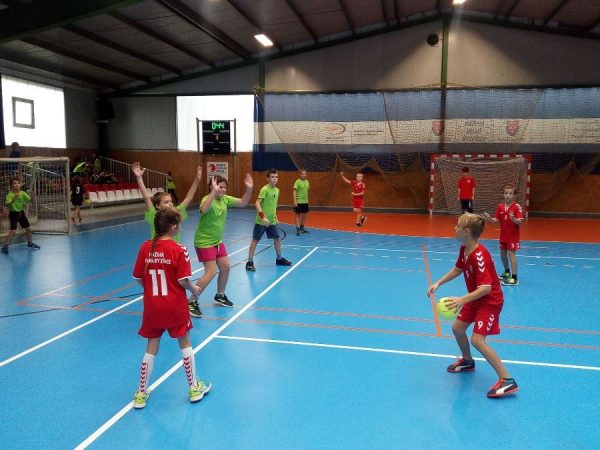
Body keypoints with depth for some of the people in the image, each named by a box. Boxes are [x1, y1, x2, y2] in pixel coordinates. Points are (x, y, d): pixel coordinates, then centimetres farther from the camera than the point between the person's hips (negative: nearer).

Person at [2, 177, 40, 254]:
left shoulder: (22, 193, -3)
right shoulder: (10, 194, -16)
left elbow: (29, 200, -7)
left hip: (21, 212, 5)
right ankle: (5, 246, -2)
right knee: (13, 231, -14)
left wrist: (32, 196, -23)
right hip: (13, 213, -5)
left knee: (28, 229, 12)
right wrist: (14, 199, -41)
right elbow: (7, 205, -30)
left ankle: (30, 243, 31)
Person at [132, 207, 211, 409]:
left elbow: (138, 278, 1)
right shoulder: (179, 250, -15)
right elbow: (183, 281, -16)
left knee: (151, 348, 15)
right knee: (185, 344, 14)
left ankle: (141, 393, 24)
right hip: (175, 307, -3)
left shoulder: (145, 248, -4)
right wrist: (194, 289, 3)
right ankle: (194, 388, 26)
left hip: (152, 307, 3)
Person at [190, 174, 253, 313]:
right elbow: (204, 210, -45)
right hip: (204, 242, -8)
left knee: (226, 268, 13)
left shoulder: (225, 199, 0)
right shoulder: (208, 199, -22)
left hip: (217, 241, 8)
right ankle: (192, 301, -2)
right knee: (211, 272, -13)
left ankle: (220, 296, 33)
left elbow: (243, 203, 4)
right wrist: (214, 192, -50)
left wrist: (249, 189, -11)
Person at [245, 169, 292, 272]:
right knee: (255, 240, 1)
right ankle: (250, 262, 8)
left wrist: (275, 217, 17)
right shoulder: (264, 189, -16)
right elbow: (257, 204, -22)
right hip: (261, 221, -7)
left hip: (272, 221, 7)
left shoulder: (277, 190, 7)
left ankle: (279, 259, 29)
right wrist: (263, 217, -30)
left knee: (277, 238, 12)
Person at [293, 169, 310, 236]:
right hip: (299, 202, -6)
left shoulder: (307, 181, 8)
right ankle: (297, 229, 2)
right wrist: (295, 201, -19)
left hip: (305, 201, 6)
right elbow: (294, 192, -13)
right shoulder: (297, 182, -11)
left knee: (304, 215, 12)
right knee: (298, 215, 0)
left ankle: (302, 228, 25)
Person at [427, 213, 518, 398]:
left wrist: (462, 300, -45)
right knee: (457, 328, 15)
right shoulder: (464, 249, -4)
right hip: (475, 299, 9)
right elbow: (458, 269, 15)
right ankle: (467, 362, 41)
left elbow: (486, 287, -37)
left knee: (477, 340, -17)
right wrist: (438, 283, 6)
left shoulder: (479, 255, -31)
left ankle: (507, 381, -7)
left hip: (490, 301, -9)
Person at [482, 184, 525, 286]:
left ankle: (514, 278, -6)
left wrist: (513, 219, -42)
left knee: (511, 253, -11)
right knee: (503, 253, 17)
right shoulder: (500, 207, 1)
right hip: (503, 235, 7)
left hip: (513, 236, -7)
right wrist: (489, 218, -17)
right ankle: (507, 272, 40)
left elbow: (520, 222, -22)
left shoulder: (517, 207, -15)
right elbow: (496, 220, 2)